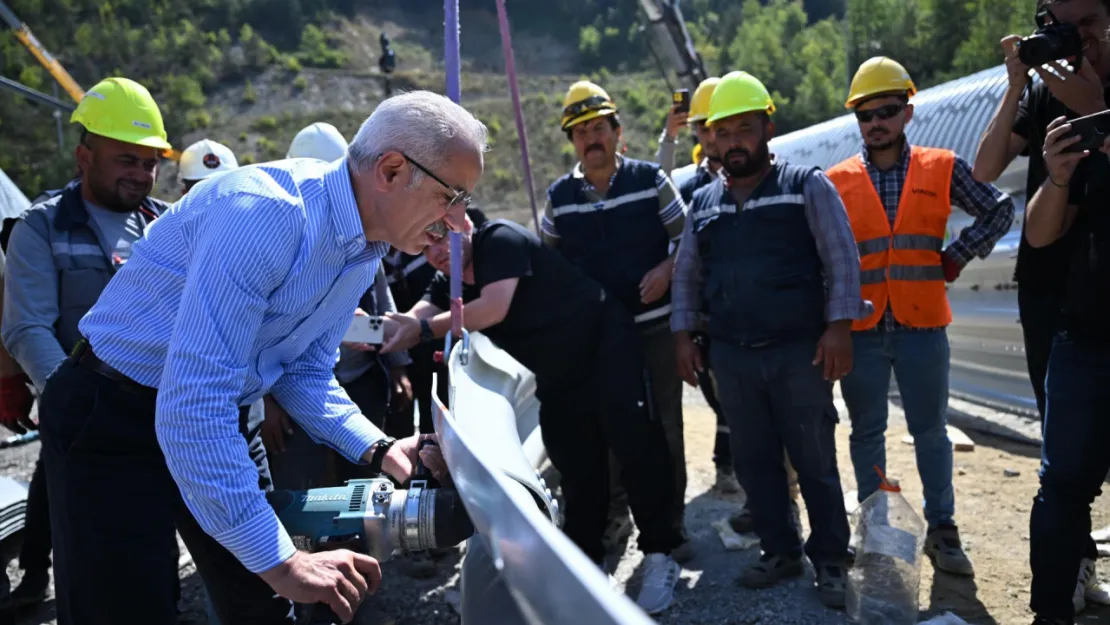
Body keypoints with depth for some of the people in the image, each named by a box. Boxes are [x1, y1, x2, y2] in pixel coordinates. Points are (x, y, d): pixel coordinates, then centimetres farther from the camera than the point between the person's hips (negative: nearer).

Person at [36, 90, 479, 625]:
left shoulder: (367, 250, -1)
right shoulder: (264, 212, -30)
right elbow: (192, 402, -35)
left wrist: (380, 450, -9)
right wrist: (281, 561, -33)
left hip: (217, 421, 8)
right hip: (111, 420, -8)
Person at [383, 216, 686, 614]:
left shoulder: (499, 238, -19)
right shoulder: (447, 285, 4)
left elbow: (494, 309, -31)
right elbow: (414, 321, -11)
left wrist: (425, 330, -29)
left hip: (605, 351, -8)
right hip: (558, 379, 8)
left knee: (635, 448, -12)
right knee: (576, 472, 13)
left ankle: (660, 557, -2)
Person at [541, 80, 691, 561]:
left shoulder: (650, 180, -3)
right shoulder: (559, 196, 3)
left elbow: (687, 237, 1)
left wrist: (666, 269, -17)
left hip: (655, 327, -2)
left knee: (665, 426, 6)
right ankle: (613, 515, 27)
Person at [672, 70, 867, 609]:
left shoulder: (807, 186, -1)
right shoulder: (703, 202, 12)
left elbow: (842, 260, -5)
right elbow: (686, 274, 17)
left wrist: (839, 325, -14)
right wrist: (682, 334, 11)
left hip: (799, 352, -4)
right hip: (732, 356, 4)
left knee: (814, 462, 3)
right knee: (754, 462, 11)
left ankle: (830, 560, 18)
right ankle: (780, 552, 27)